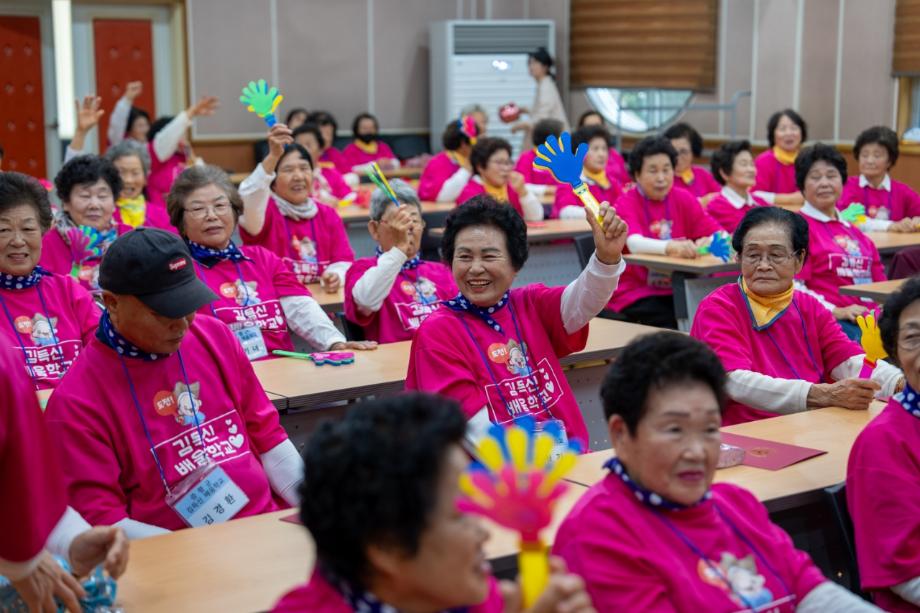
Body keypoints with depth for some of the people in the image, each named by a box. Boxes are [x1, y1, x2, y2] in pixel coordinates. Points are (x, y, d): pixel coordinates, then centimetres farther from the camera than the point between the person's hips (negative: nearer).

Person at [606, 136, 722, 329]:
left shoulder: (683, 199, 7)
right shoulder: (626, 203, -5)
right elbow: (635, 243, -25)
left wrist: (707, 242, -26)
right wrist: (671, 247, -44)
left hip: (675, 291, 4)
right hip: (634, 293, -4)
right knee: (672, 326, -28)